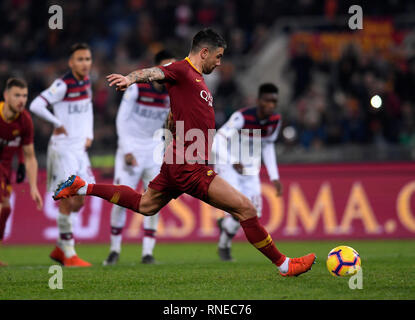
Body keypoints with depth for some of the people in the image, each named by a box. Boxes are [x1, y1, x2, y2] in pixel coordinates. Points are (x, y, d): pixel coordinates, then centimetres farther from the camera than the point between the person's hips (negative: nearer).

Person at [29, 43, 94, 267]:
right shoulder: (63, 85, -15)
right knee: (67, 200, -5)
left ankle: (60, 248, 21)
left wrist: (89, 135, 14)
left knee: (78, 202, 8)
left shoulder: (86, 81, 9)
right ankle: (69, 255, 0)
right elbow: (36, 105, -22)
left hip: (79, 148, 8)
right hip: (63, 149, -8)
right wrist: (58, 123, -12)